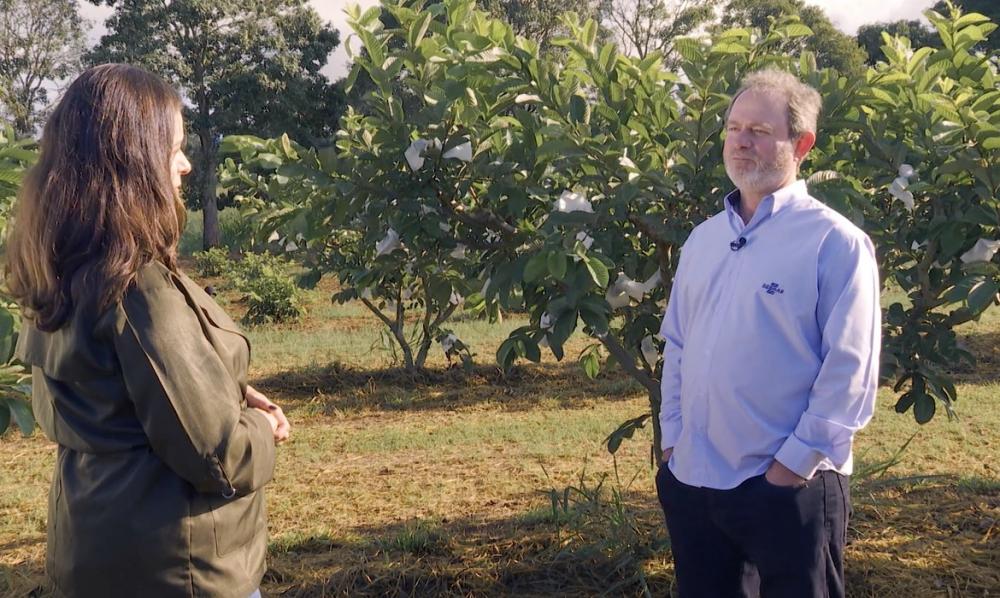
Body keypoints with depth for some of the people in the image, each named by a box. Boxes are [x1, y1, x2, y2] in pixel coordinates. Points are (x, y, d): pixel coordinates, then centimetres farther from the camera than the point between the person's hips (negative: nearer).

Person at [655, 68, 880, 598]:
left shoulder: (835, 242, -10)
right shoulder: (702, 239, 10)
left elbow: (850, 372, -14)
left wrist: (795, 462, -15)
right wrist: (672, 438, 8)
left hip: (788, 489, -6)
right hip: (691, 481, 6)